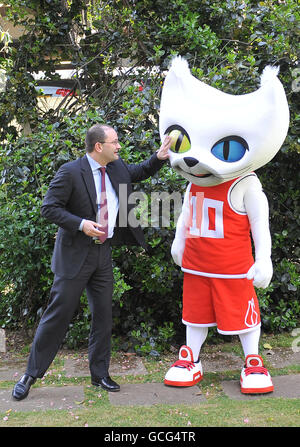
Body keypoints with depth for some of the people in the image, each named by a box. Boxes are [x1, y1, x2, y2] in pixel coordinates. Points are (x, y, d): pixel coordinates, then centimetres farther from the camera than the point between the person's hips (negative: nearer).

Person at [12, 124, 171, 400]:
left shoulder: (117, 168, 7)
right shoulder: (70, 172, -13)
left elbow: (140, 172, 25)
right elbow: (49, 208, -12)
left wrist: (159, 157, 7)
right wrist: (81, 224, -23)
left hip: (103, 253, 6)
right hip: (75, 255, -6)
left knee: (103, 316, 10)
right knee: (59, 314, -2)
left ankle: (100, 374, 24)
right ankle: (31, 375, 13)